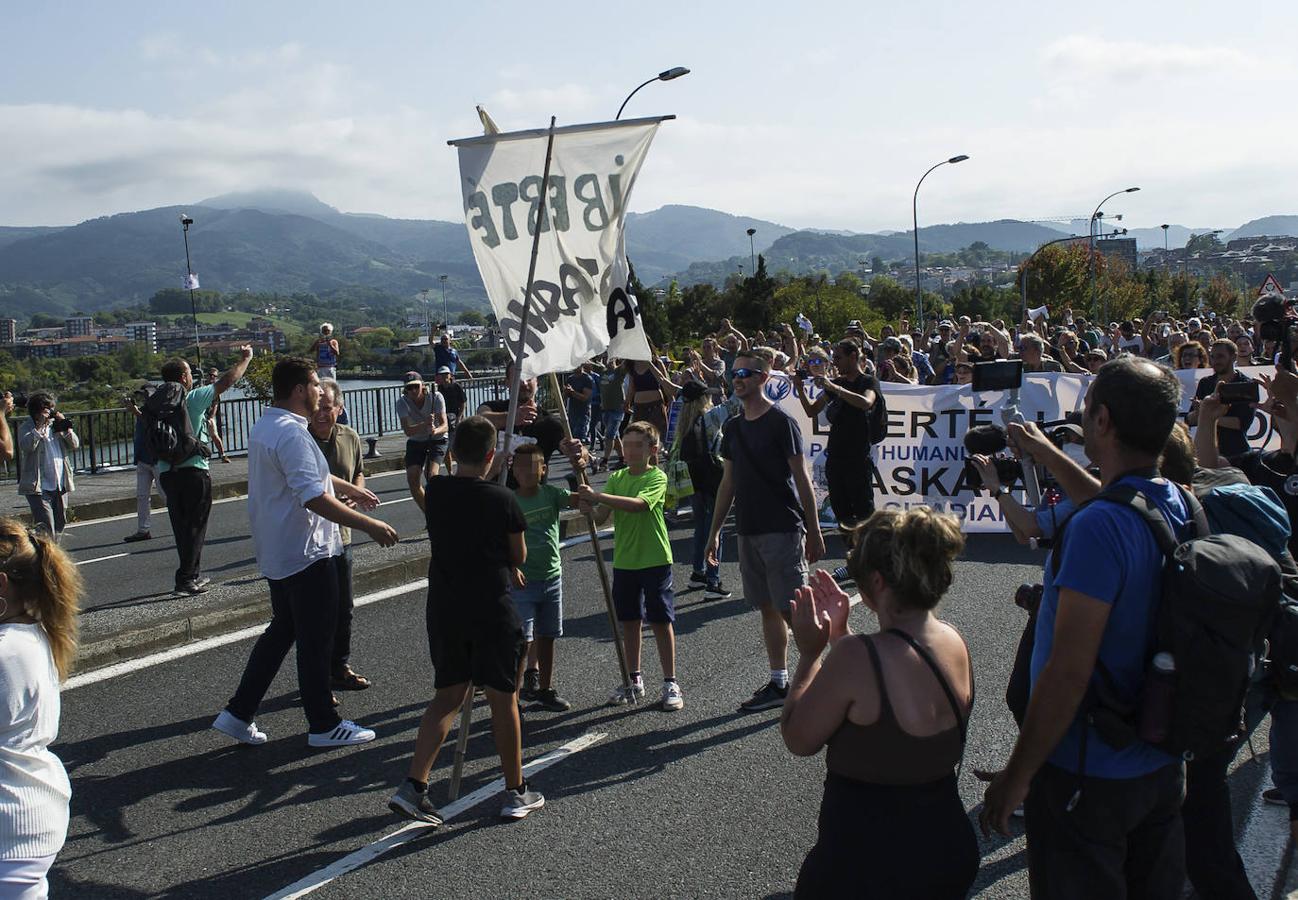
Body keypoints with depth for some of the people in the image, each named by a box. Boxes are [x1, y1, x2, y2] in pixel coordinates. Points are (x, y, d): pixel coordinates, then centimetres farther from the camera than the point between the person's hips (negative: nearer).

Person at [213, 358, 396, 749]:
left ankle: (238, 714, 21)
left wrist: (351, 490, 36)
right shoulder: (291, 433, -22)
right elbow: (314, 497, -30)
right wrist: (370, 526, -26)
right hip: (306, 553, -10)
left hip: (276, 552, 10)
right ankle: (324, 726, 12)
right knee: (316, 640, 1)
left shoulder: (263, 427, 12)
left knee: (281, 630, 19)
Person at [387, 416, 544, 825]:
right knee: (503, 699, 7)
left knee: (448, 696, 13)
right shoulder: (502, 500, -13)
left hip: (444, 610, 5)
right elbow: (518, 557, 0)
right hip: (492, 611, -4)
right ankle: (516, 793, 19)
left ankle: (413, 785, 2)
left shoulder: (435, 492, -1)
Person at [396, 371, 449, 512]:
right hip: (415, 443, 2)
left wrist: (435, 430, -49)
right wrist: (425, 424, -46)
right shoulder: (402, 402, -18)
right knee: (412, 479, -12)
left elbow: (444, 425, -25)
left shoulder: (435, 397, -20)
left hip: (437, 440, -2)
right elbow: (408, 431, -28)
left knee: (431, 475, -26)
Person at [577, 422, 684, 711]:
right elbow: (601, 517, -2)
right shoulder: (616, 478, 6)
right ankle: (634, 680, 26)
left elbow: (638, 504, -29)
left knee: (661, 621, 1)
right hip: (624, 560, 5)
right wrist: (588, 507, -24)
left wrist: (598, 496, -33)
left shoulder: (657, 477, -10)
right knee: (629, 621, 13)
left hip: (654, 560, -5)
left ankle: (670, 683, 11)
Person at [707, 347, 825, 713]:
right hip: (749, 531, 7)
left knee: (792, 611, -7)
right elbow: (729, 483, 17)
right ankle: (779, 683, 18)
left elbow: (802, 478, -9)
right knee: (768, 608, 11)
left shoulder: (781, 422, -8)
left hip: (783, 530, -7)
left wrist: (813, 532, -11)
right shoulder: (734, 428, 12)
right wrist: (714, 531, 16)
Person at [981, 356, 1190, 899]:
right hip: (1161, 767, 8)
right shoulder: (1181, 509, -3)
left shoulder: (1098, 527, -28)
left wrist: (1015, 777, -18)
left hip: (1087, 774, -8)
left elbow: (1069, 670, -26)